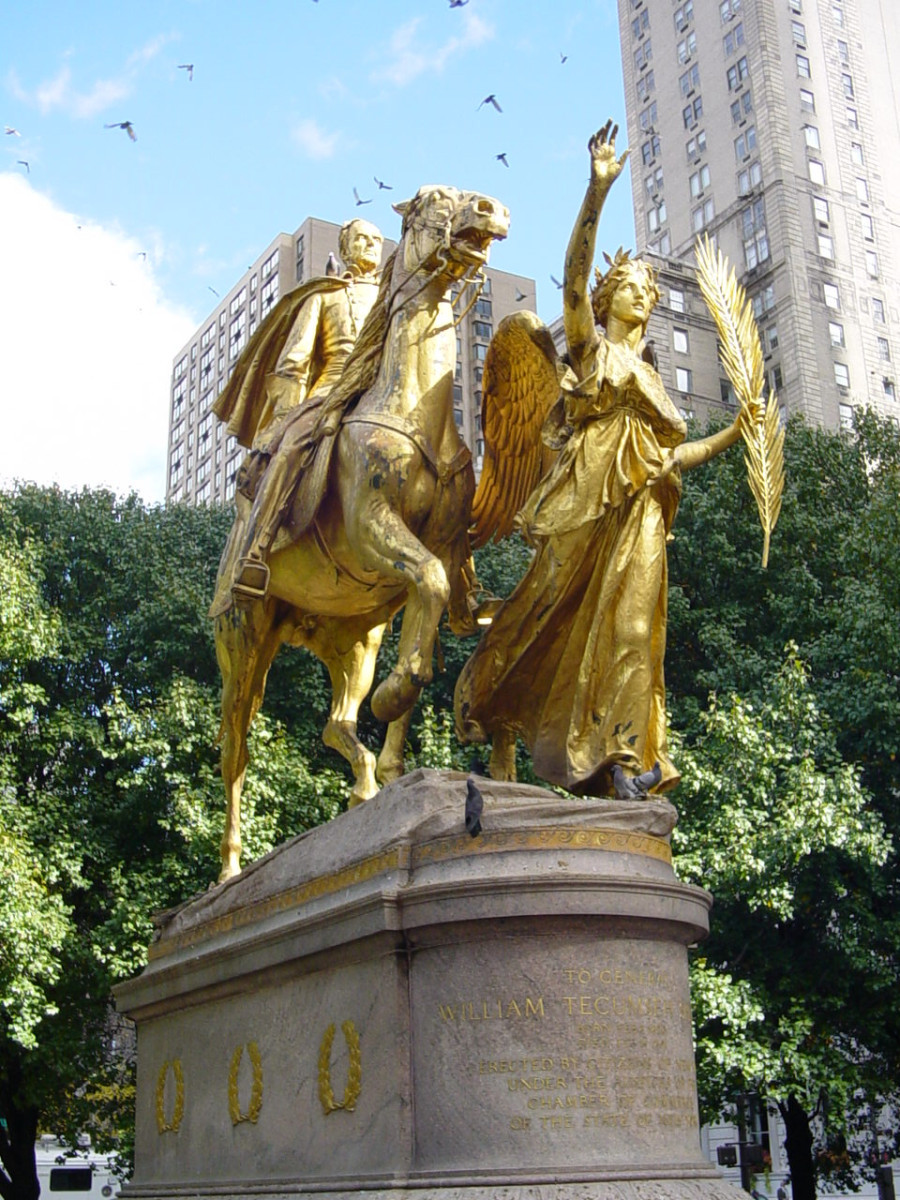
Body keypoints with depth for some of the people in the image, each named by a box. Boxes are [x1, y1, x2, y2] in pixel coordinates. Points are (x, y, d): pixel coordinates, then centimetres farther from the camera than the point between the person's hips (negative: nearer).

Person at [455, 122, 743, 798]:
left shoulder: (649, 377, 28)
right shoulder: (591, 345, 11)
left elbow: (668, 455, 25)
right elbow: (574, 274, -6)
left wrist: (733, 437, 19)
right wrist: (598, 190, -16)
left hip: (639, 513, 6)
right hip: (590, 502, -6)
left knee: (629, 627, -4)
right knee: (563, 619, -11)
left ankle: (622, 761, -7)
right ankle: (504, 750, -3)